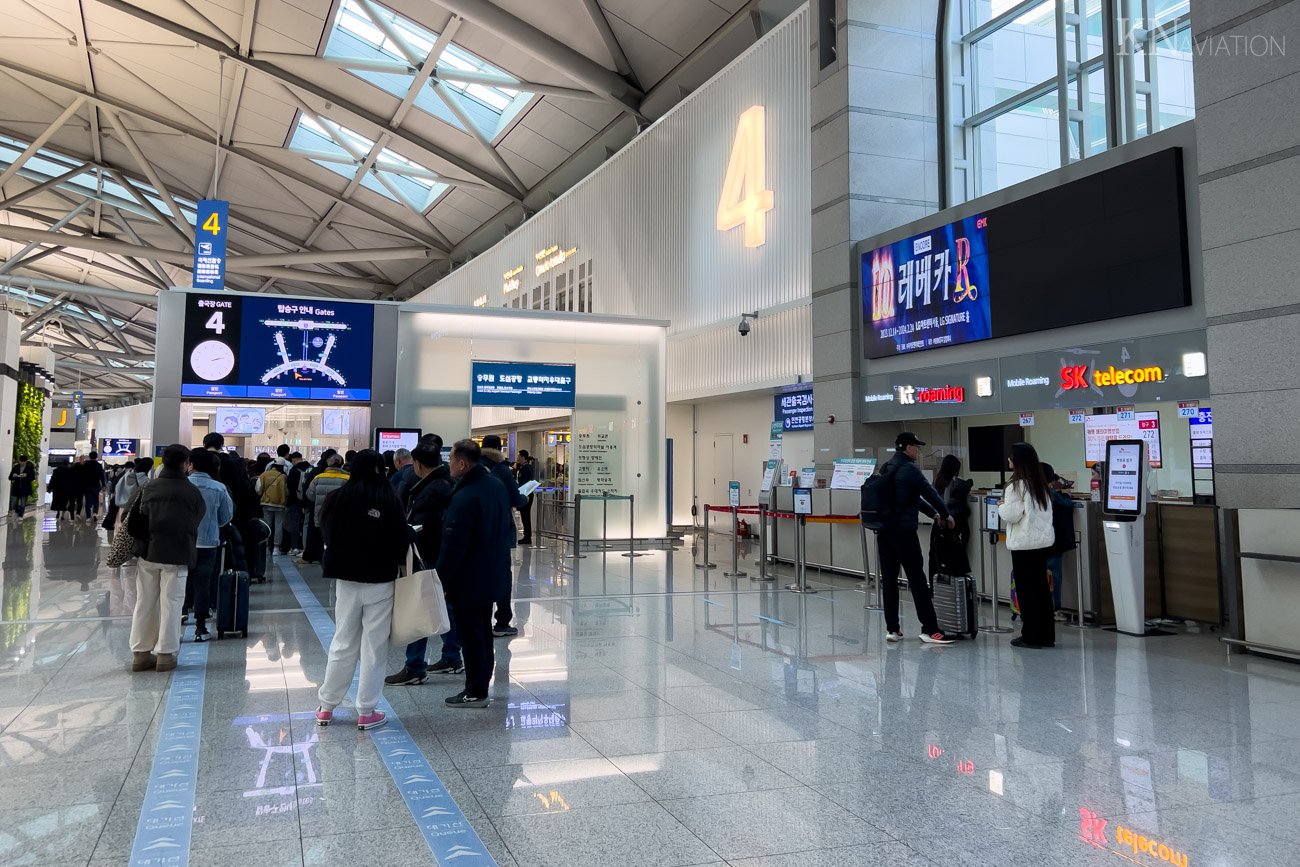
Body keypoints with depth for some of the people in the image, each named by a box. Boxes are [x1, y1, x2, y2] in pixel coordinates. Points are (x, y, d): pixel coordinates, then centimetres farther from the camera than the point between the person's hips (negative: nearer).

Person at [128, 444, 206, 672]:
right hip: (177, 555, -3)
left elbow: (137, 521, 6)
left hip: (148, 553, 4)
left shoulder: (149, 488, 4)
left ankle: (140, 653, 17)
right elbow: (198, 519, 2)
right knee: (170, 604, 3)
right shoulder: (191, 491, -6)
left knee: (144, 603, 11)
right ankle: (165, 653, 6)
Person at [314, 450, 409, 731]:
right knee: (374, 647, 5)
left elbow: (326, 532, 8)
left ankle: (326, 707, 22)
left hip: (347, 577, 3)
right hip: (381, 579, -3)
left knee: (343, 643, 15)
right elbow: (401, 539, -10)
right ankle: (366, 712, 10)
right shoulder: (389, 500, -13)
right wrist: (397, 562, 8)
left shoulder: (337, 497, -4)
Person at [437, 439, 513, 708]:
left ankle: (475, 692, 10)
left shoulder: (464, 497, -24)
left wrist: (441, 581, -17)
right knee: (483, 631, 19)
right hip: (493, 576, 9)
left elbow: (453, 545, -24)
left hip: (468, 581, -9)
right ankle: (481, 684, 30)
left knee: (470, 635, 2)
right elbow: (509, 527, 15)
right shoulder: (498, 486, 4)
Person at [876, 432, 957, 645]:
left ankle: (892, 629, 11)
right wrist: (946, 515, 10)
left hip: (884, 531, 8)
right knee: (917, 580, -3)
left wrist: (933, 514, 27)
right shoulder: (909, 469, -9)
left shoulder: (886, 468, 16)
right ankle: (929, 629, 1)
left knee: (889, 579, 8)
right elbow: (930, 492, -5)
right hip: (903, 531, -8)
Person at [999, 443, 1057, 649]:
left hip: (1024, 543, -7)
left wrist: (1001, 506, 4)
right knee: (1041, 587, 13)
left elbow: (1011, 515, -16)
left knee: (1026, 589, 1)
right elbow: (1046, 512, 15)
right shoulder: (1041, 485, 9)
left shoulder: (1017, 485, -15)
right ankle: (1046, 635, 18)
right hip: (1043, 540, 7)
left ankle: (1031, 636, 6)